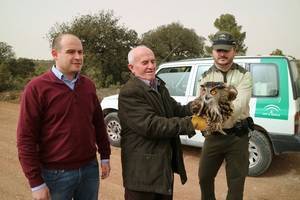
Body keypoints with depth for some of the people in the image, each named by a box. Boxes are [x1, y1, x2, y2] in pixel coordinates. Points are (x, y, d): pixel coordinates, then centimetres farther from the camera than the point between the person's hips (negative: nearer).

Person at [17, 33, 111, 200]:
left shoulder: (88, 85, 4)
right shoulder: (37, 88, -11)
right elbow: (26, 138, -12)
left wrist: (105, 156, 10)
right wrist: (36, 183, -12)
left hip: (89, 169, 5)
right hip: (56, 174, -4)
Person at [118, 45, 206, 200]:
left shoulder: (159, 86, 10)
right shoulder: (129, 92, -19)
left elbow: (176, 110, 7)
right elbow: (151, 126, -28)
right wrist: (191, 123, -25)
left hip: (165, 166, 9)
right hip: (143, 171, -8)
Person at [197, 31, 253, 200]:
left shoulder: (244, 75, -7)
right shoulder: (206, 77, 2)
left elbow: (239, 105, -23)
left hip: (237, 136, -2)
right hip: (213, 135, 3)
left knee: (236, 182, 11)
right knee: (205, 177, 17)